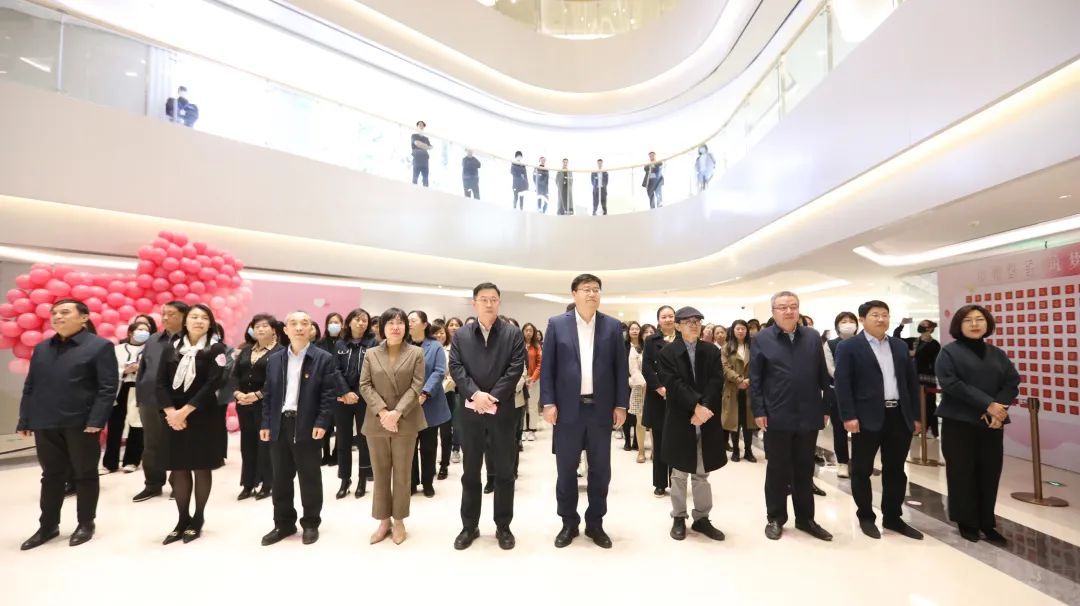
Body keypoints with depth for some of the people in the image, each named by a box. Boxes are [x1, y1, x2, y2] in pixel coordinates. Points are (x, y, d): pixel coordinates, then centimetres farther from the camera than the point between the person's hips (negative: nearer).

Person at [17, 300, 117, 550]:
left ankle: (86, 524, 20)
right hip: (45, 424, 5)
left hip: (81, 423, -5)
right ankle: (48, 526, 28)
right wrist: (25, 421, 7)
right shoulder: (41, 348, 14)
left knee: (84, 475, 7)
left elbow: (108, 388, -11)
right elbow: (30, 387, 14)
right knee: (51, 476, 14)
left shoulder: (100, 346, -5)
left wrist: (96, 421, -18)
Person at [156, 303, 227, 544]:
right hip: (175, 417, 3)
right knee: (179, 469, 8)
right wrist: (170, 411, -12)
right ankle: (182, 520, 22)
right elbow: (161, 383, 2)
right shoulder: (171, 348, 7)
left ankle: (197, 520, 19)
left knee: (201, 468, 5)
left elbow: (212, 384, -12)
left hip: (204, 417, -3)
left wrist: (185, 411, -16)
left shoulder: (216, 349, -4)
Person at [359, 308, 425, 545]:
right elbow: (365, 386, -1)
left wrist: (397, 413, -16)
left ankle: (399, 521, 21)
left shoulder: (416, 353, 1)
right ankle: (383, 521, 25)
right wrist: (382, 412, -14)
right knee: (380, 473, 11)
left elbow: (416, 386, -6)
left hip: (406, 422, -2)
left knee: (402, 473, 7)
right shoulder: (370, 354, 6)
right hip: (376, 422, 2)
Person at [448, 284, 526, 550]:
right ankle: (469, 526, 28)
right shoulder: (460, 335, 7)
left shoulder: (513, 333, 1)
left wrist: (493, 397, -15)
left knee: (503, 471, 9)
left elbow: (516, 368, -8)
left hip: (503, 410, -1)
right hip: (471, 411, 2)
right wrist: (475, 394, -16)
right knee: (470, 472, 13)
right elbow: (456, 367, -3)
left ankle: (503, 526, 25)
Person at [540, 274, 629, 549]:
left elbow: (621, 368, 4)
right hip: (568, 408, -1)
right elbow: (547, 367, -1)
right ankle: (569, 523, 28)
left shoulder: (613, 326, 4)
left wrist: (621, 405, 0)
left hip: (601, 408, 2)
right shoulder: (556, 324, 0)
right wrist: (548, 403, -7)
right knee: (566, 469, 10)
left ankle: (595, 523, 30)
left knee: (600, 469, 11)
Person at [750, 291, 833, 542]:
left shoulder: (813, 337, 6)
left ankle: (805, 519, 29)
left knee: (805, 470, 15)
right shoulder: (761, 339, -4)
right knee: (777, 470, 9)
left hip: (808, 416, 3)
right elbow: (755, 380, -4)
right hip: (777, 417, -3)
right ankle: (775, 518, 23)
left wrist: (826, 407, 6)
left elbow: (823, 376, 8)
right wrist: (759, 411, -9)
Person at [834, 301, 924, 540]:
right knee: (862, 470, 5)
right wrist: (848, 416, -16)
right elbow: (841, 383, -10)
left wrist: (915, 416, 9)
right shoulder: (849, 347, -5)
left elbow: (912, 381, 14)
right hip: (867, 417, -5)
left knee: (896, 470, 14)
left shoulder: (900, 346, 13)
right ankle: (866, 517, 20)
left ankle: (892, 517, 28)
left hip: (899, 416, 5)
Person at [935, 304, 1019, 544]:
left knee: (990, 473, 7)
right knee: (962, 473, 3)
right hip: (959, 422, -4)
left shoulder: (997, 354, 12)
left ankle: (987, 523, 21)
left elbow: (1012, 382, 3)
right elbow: (950, 383, -14)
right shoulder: (949, 352, -3)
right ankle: (967, 522, 15)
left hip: (992, 422, 4)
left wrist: (999, 408, -14)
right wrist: (988, 404, -18)